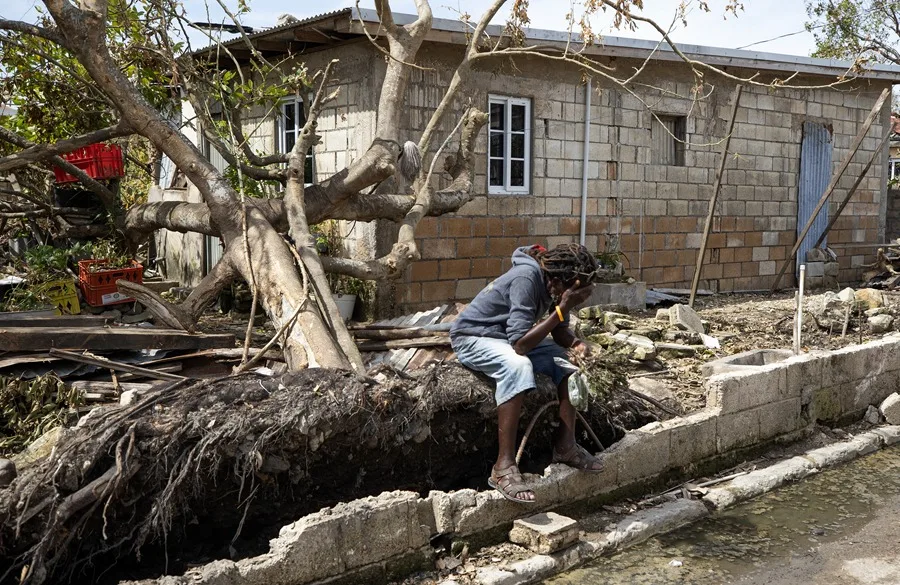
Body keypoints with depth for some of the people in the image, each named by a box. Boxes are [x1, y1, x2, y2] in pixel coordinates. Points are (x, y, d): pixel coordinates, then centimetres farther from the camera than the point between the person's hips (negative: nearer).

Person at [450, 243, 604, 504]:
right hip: (472, 338, -8)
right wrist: (563, 308, -34)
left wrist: (575, 343, -19)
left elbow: (559, 331, 4)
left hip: (511, 336, 9)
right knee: (518, 366, -36)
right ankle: (504, 466, -33)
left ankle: (565, 445, 4)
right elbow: (520, 344, -35)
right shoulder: (527, 277, -30)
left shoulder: (553, 280, -6)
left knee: (567, 361, -5)